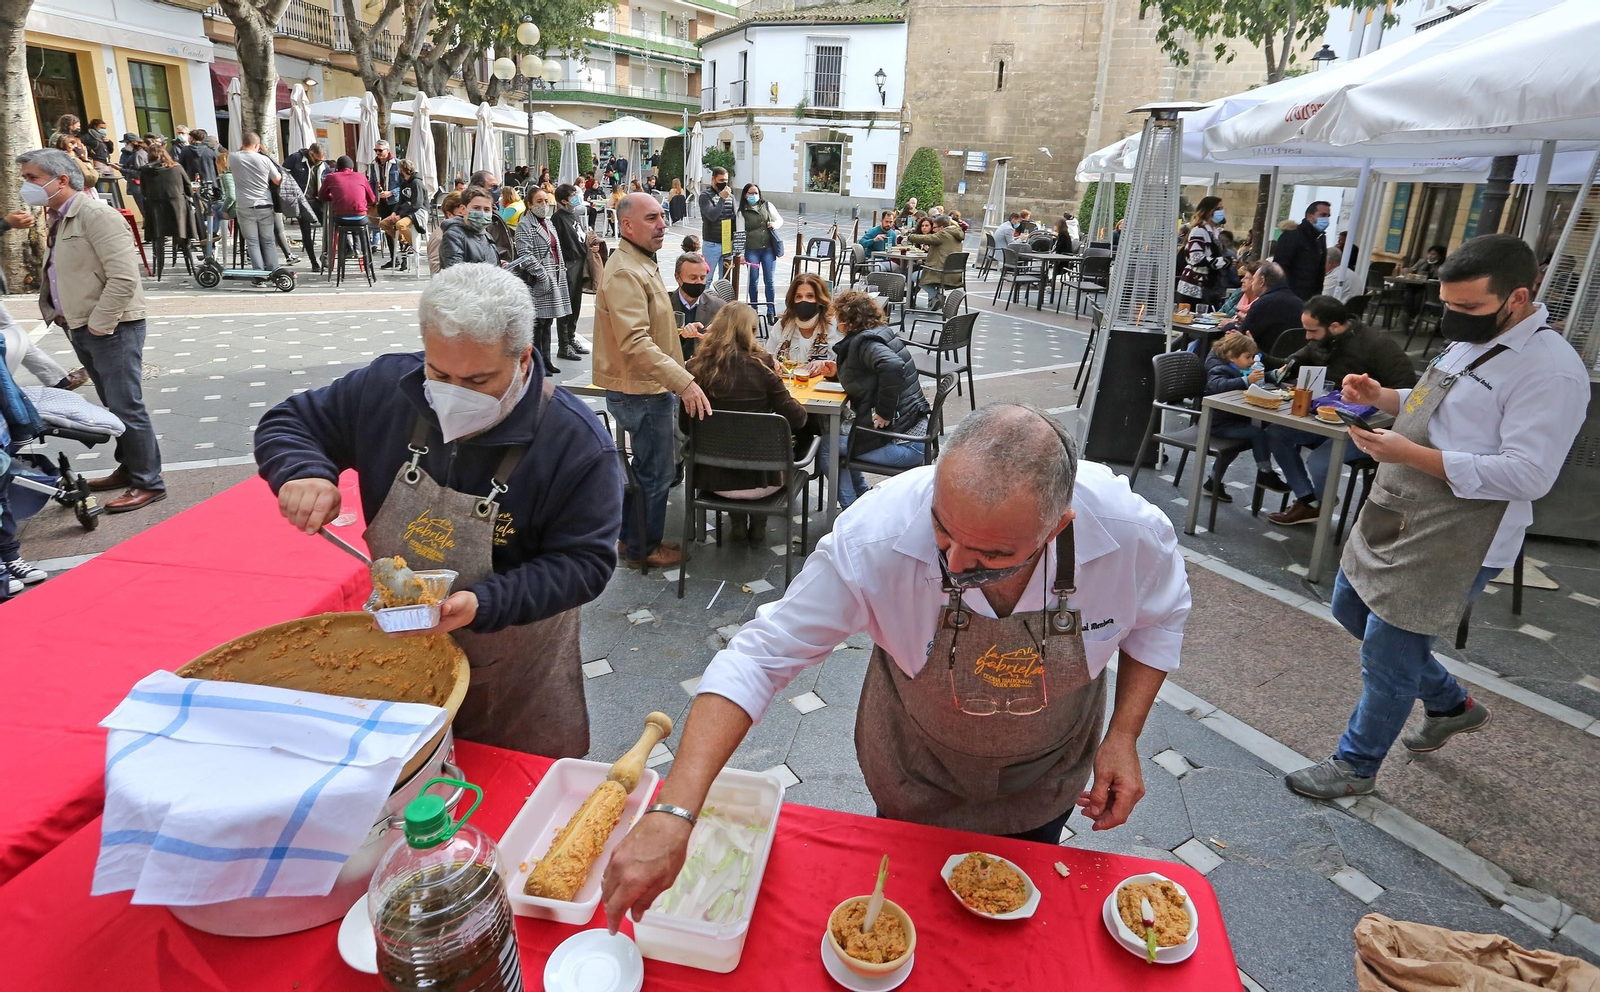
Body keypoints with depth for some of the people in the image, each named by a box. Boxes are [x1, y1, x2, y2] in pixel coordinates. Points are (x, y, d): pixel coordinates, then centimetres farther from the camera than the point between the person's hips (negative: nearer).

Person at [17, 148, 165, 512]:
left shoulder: (96, 213, -13)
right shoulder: (59, 218, 15)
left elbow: (124, 277, -21)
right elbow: (64, 276, 23)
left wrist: (98, 325, -17)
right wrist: (69, 320, 10)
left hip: (111, 328, -9)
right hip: (82, 328, 9)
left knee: (127, 407, -5)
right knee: (113, 405, 16)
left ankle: (148, 482, 3)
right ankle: (128, 468, 27)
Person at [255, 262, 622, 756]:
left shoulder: (576, 442, -25)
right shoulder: (387, 386, -12)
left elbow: (583, 561, -22)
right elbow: (288, 424, 3)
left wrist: (484, 604, -34)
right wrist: (304, 473, -19)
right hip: (394, 645, 4)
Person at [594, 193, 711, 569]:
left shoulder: (641, 264, 15)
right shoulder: (625, 273, -21)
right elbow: (636, 343, -31)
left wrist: (678, 378, 26)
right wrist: (684, 382, -36)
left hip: (650, 387, 10)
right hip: (641, 392, -10)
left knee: (649, 467, 20)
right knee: (655, 474, 2)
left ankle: (634, 537, 34)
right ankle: (643, 549, 19)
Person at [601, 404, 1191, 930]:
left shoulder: (1131, 530, -33)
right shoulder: (877, 537, -40)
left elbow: (1160, 618, -9)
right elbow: (759, 657, -35)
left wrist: (1124, 737, -17)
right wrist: (672, 812, -43)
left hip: (1046, 780, 2)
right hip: (916, 778, -1)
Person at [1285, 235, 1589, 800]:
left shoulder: (1550, 370, -19)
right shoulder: (1471, 341, 9)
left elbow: (1528, 474, -24)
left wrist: (1412, 455, -29)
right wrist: (1383, 397, 4)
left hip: (1454, 541, -10)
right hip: (1396, 518, 10)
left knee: (1388, 654, 1)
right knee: (1351, 610, 22)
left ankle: (1355, 766, 22)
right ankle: (1451, 704, 42)